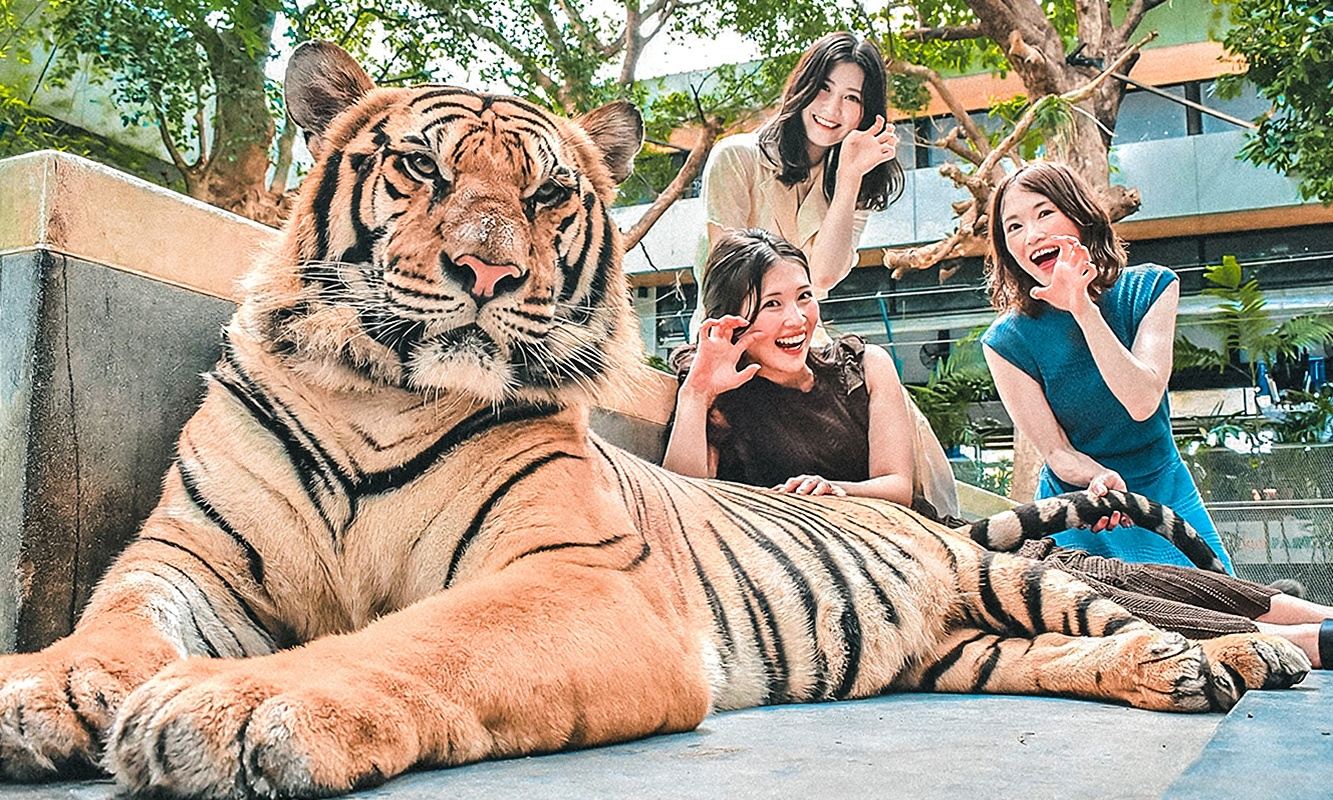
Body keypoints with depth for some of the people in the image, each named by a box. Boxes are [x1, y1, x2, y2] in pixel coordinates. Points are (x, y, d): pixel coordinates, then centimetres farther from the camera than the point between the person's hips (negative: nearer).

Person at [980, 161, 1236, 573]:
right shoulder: (1008, 339, -12)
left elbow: (1142, 403, -21)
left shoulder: (1150, 288, -6)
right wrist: (1100, 478, -34)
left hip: (1168, 502, 2)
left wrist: (1083, 309, -28)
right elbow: (1056, 452, -11)